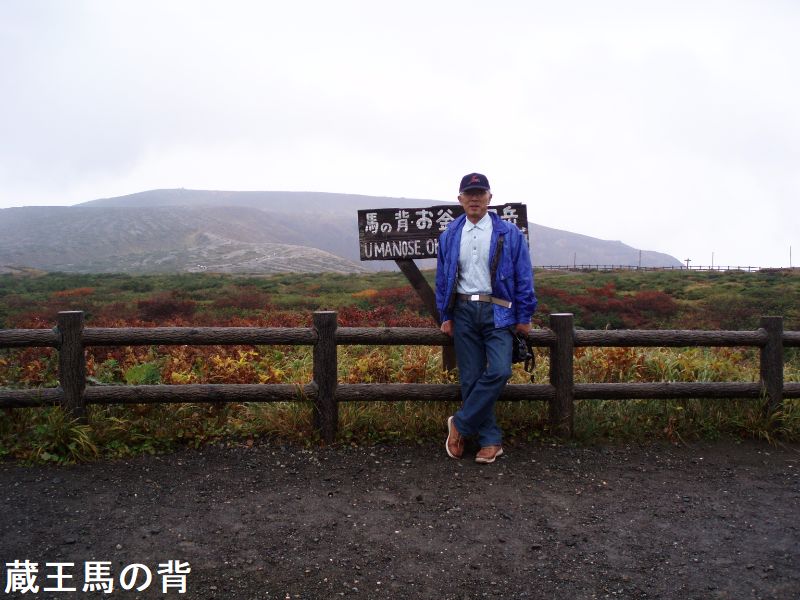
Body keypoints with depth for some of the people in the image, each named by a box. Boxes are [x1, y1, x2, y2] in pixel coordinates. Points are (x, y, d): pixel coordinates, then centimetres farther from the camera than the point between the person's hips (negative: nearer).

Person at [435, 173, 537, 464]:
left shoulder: (509, 234, 1)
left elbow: (523, 277, 2)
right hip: (463, 311, 3)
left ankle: (460, 424, 0)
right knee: (471, 379, 2)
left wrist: (524, 317, -1)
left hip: (498, 311, -2)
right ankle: (491, 440, 14)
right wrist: (445, 316, 9)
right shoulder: (450, 235, 9)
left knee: (499, 371, -19)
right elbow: (442, 279, 13)